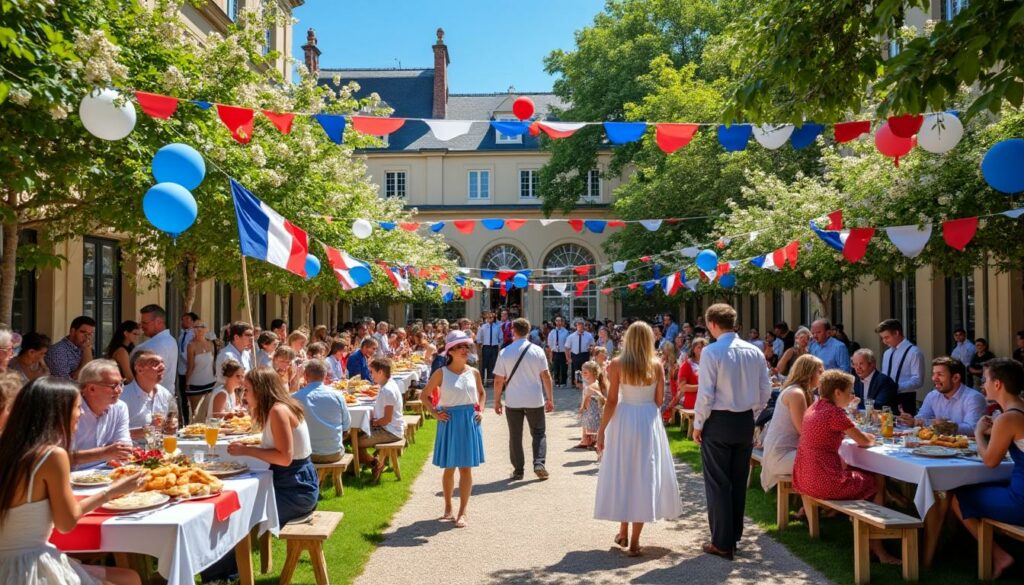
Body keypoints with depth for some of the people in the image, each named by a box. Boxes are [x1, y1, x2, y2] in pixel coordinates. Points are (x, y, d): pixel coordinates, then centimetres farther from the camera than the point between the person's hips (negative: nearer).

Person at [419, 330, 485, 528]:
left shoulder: (473, 372, 3)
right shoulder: (441, 373, -6)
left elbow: (481, 393, 20)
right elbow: (424, 395, 3)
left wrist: (480, 410, 6)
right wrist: (434, 413, -6)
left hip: (470, 422, 2)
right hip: (450, 422, -2)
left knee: (466, 467, 3)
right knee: (449, 467, 8)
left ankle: (462, 512, 10)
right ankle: (448, 508, 26)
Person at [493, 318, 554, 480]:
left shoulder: (505, 352, -5)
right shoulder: (537, 350, -4)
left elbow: (498, 380, -3)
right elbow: (546, 376, -3)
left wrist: (497, 401, 7)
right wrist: (550, 398, 5)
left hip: (513, 401, 0)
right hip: (535, 400, 0)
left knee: (515, 436, 11)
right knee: (539, 433, 13)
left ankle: (518, 470, 13)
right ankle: (539, 463, -3)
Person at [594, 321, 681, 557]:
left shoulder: (617, 364, -7)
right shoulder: (656, 365, -2)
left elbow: (611, 401, -9)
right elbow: (659, 401, 0)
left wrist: (601, 430, -2)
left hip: (623, 422, -1)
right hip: (649, 423, 1)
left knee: (622, 474, 14)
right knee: (644, 476, 6)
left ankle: (623, 532, 25)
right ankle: (634, 541, 8)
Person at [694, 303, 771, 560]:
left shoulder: (711, 352, -15)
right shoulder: (755, 352, 2)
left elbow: (706, 393, -16)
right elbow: (765, 391, 5)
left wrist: (698, 424, -5)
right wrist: (751, 415, 16)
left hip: (718, 422, -5)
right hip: (746, 422, 6)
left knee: (718, 483, 4)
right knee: (739, 481, 16)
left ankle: (722, 543, 9)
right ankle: (734, 535, 27)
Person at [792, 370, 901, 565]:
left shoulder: (814, 408, 10)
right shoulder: (834, 413, -15)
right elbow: (864, 441, -6)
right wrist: (871, 438, 16)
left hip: (803, 479, 8)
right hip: (823, 482, -8)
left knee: (847, 468, 30)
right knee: (879, 482, 10)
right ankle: (876, 548, 17)